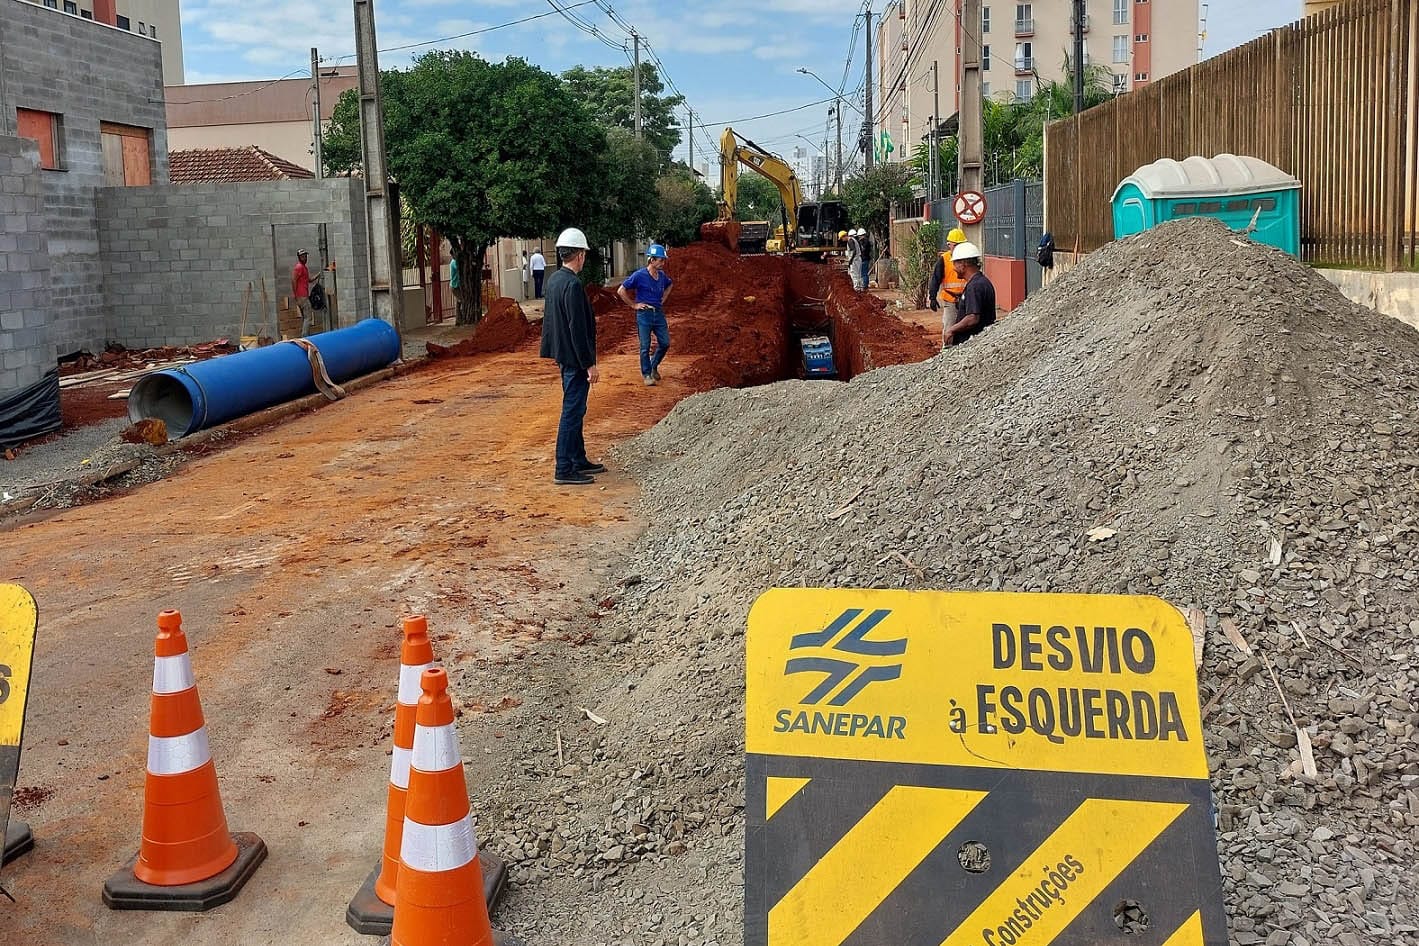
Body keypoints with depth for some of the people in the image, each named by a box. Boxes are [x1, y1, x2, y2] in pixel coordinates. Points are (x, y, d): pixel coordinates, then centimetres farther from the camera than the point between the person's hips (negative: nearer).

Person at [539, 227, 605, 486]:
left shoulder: (554, 280, 8)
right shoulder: (573, 285, -21)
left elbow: (549, 317, 18)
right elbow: (577, 329, -23)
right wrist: (589, 364, -19)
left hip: (564, 355, 10)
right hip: (575, 358, -10)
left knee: (574, 410, 18)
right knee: (572, 412, -5)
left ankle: (579, 460, 28)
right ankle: (564, 470, -1)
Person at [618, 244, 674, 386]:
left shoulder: (662, 275, 4)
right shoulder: (639, 275, -13)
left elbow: (670, 284, 29)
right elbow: (621, 291, -11)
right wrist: (633, 305, -8)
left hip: (659, 313, 6)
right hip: (644, 314, -6)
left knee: (665, 343, 7)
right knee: (645, 347, 1)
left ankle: (654, 366, 29)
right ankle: (647, 374, 12)